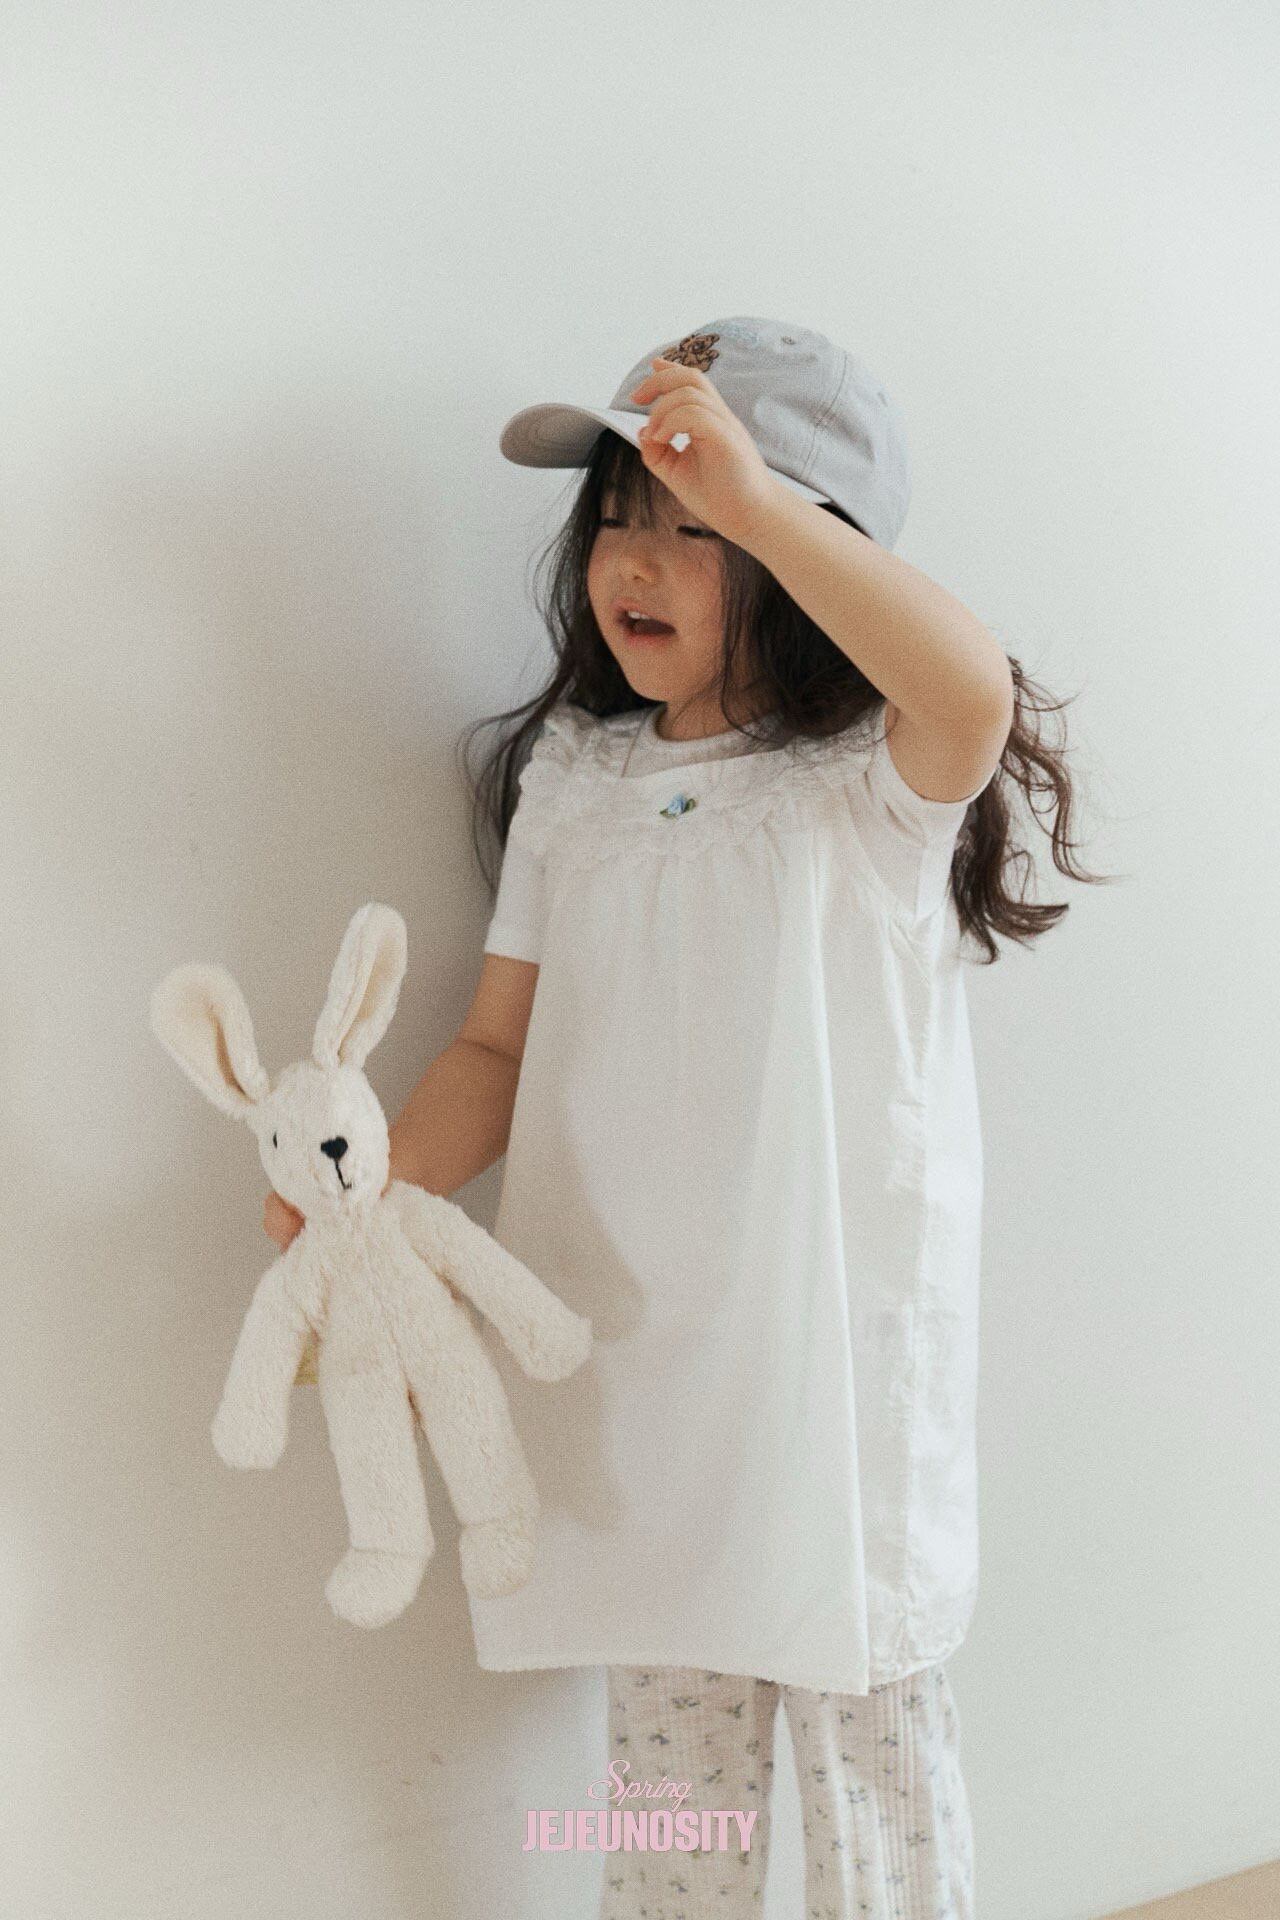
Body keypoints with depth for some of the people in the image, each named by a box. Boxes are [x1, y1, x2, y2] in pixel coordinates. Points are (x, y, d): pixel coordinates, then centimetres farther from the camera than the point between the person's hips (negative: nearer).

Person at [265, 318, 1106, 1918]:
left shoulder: (871, 777, -10)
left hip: (840, 1343, -4)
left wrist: (752, 494, -39)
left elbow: (973, 698, -35)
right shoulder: (570, 778, 6)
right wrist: (375, 1187, -10)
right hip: (628, 1350, 4)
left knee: (872, 1727, 12)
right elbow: (501, 1044, 7)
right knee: (664, 1740, 17)